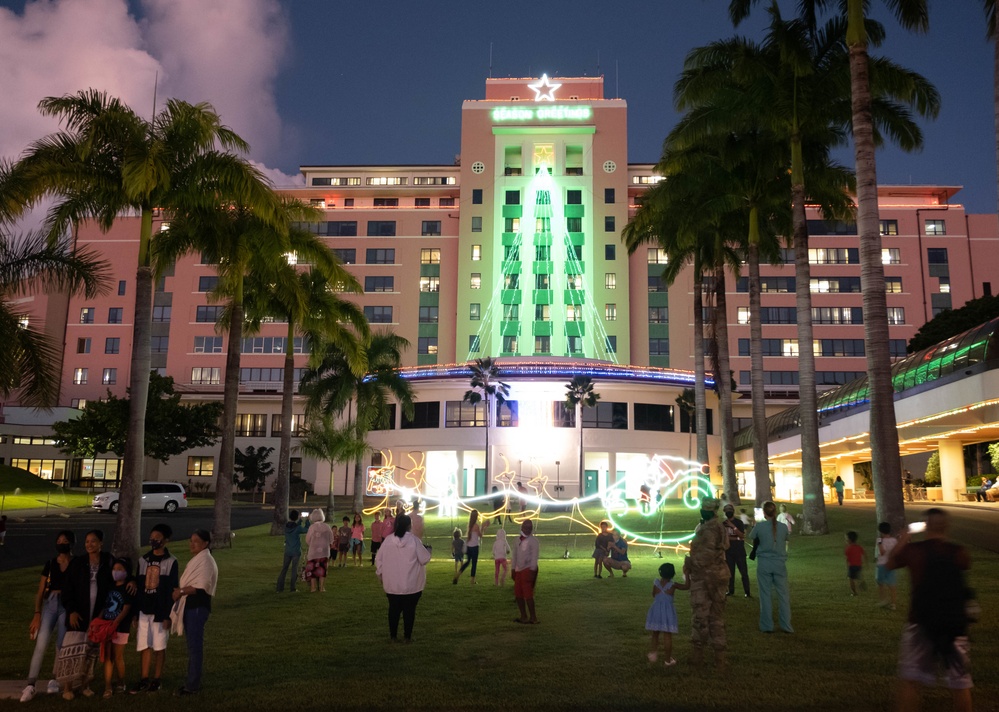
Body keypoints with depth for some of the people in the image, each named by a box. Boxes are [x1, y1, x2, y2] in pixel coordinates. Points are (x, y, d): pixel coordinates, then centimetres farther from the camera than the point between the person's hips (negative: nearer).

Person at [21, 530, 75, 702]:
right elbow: (40, 591, 7)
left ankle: (54, 680, 18)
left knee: (61, 645, 3)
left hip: (67, 607, -1)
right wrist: (37, 613, -1)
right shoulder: (50, 564, 7)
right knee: (40, 645, -8)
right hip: (50, 605, 1)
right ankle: (30, 685, -7)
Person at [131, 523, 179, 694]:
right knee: (144, 646, 6)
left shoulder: (171, 562, -6)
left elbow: (172, 590, -7)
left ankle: (156, 680, 14)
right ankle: (144, 680, 15)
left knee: (159, 647, 4)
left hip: (160, 611, -4)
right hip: (143, 610, 4)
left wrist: (168, 615, -10)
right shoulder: (143, 560, 7)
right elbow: (138, 586, 10)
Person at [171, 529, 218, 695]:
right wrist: (180, 591, 1)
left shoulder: (206, 560, -13)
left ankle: (192, 685, 0)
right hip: (190, 605, 10)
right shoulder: (197, 559, 17)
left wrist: (181, 591, -12)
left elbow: (202, 587, -20)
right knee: (193, 644, 13)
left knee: (195, 645, -5)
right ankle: (193, 681, 19)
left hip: (198, 606, -10)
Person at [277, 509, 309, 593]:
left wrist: (300, 519, 14)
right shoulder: (297, 528, -17)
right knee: (294, 569, 5)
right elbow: (307, 530, -2)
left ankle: (280, 588, 8)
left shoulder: (286, 526, -3)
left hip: (287, 551, 4)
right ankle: (292, 588, 6)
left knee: (284, 569, 9)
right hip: (296, 551, -4)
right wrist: (307, 520, 7)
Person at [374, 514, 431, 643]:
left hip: (392, 584, 3)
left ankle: (393, 636, 20)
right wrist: (426, 551, 13)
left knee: (394, 609, 15)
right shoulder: (414, 540, -13)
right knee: (409, 609, 9)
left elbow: (378, 559, 0)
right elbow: (424, 559, -9)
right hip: (411, 584, -2)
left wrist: (380, 574, 15)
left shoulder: (388, 539, -6)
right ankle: (407, 636, 14)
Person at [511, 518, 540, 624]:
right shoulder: (518, 540, 13)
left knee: (528, 594, -9)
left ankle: (533, 618, -1)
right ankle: (523, 616, 20)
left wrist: (532, 571, -18)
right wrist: (513, 569, 14)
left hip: (528, 570, -7)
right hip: (519, 570, 7)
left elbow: (535, 556, -12)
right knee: (518, 594, 9)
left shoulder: (533, 540, -7)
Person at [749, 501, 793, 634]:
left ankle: (767, 626, 9)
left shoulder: (760, 526, -9)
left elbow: (751, 536, 9)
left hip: (764, 564, -1)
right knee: (783, 594, 9)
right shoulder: (783, 527, -5)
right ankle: (786, 625, 10)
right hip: (780, 563, 1)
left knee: (766, 595, 5)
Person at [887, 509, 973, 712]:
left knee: (909, 679, 10)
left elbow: (890, 564, 10)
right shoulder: (958, 552, -6)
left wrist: (901, 542, 22)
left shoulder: (912, 550, -9)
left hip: (922, 621, -1)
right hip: (954, 623, 1)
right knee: (960, 682, 14)